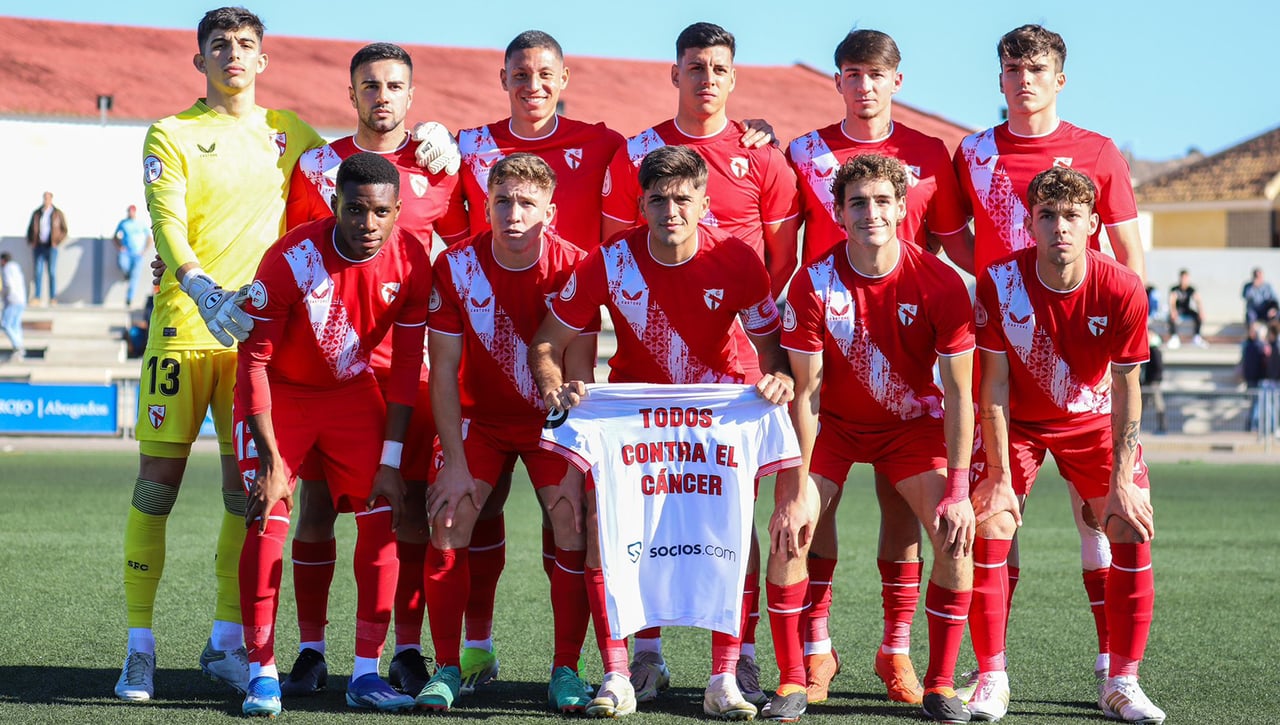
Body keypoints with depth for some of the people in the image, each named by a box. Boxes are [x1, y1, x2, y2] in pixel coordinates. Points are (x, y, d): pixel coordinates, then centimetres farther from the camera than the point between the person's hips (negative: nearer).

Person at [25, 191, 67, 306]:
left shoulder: (58, 214, 1)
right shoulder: (36, 213, 8)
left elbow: (64, 230, 3)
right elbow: (30, 229, 15)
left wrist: (58, 241, -10)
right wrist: (30, 242, 1)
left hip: (51, 246, -2)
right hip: (38, 246, 2)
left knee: (52, 272, -5)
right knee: (38, 272, -3)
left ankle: (53, 298, -3)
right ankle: (37, 298, -3)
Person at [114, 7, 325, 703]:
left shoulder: (288, 133, 13)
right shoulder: (171, 134, 3)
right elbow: (167, 225, -9)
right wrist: (203, 289, -27)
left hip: (260, 327, 3)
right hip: (184, 322, -3)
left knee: (247, 486, 2)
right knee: (158, 480, -4)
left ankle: (226, 642, 12)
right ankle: (140, 646, 1)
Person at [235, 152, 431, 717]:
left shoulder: (411, 261, -17)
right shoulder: (292, 260, -28)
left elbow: (406, 366, -8)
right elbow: (254, 361, -21)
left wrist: (390, 463, -10)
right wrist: (271, 462, -22)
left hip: (353, 390, 4)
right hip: (279, 393, -3)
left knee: (380, 518, -6)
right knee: (267, 520, -15)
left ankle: (366, 673, 0)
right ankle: (262, 675, -9)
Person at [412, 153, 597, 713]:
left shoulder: (574, 269, -19)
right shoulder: (456, 267, -17)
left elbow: (579, 375, -16)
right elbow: (444, 372, -12)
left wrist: (574, 469, -20)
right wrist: (456, 465, -17)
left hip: (552, 419, -1)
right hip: (479, 415, 1)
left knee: (574, 523, -16)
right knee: (450, 521, -14)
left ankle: (565, 672, -5)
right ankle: (447, 668, -3)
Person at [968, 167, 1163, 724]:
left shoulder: (1121, 290, -23)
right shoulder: (999, 283, -24)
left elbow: (1126, 389, -15)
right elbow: (994, 384, -16)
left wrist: (1121, 480, -16)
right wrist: (1000, 477, -17)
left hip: (1094, 420, 0)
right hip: (1018, 421, 0)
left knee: (1132, 531, -11)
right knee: (988, 529, -14)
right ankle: (991, 680, -2)